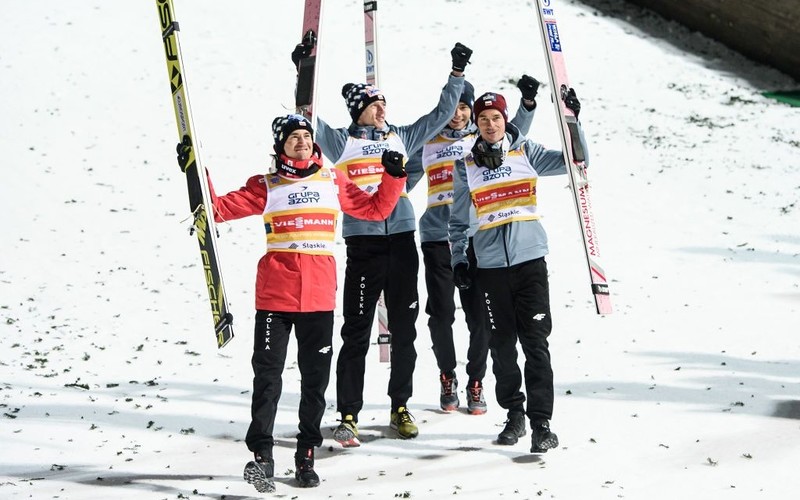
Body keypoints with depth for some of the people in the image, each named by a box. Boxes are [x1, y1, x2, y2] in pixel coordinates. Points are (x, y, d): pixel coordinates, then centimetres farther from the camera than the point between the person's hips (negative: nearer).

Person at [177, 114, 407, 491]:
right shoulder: (266, 186, 7)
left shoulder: (333, 182, 13)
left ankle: (306, 457, 16)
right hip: (275, 294, -2)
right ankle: (261, 456, -1)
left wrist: (394, 177, 6)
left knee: (315, 378, 6)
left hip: (320, 295, 2)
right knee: (267, 374, -5)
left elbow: (375, 209, 18)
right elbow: (220, 208, 3)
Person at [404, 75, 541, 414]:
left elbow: (515, 132, -7)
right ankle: (447, 377, 21)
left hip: (476, 237, 0)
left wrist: (528, 102, -23)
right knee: (441, 315, 1)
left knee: (478, 315, -2)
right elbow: (404, 181, 22)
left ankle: (476, 381, 14)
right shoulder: (427, 144, 12)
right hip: (437, 238, 1)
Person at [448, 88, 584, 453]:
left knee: (535, 343, -6)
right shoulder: (467, 166, 9)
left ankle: (541, 422, -4)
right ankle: (513, 414, 20)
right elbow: (459, 219, 15)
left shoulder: (526, 152, 5)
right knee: (501, 345, 7)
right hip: (491, 265, 2)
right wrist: (458, 259, 8)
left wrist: (573, 121, -13)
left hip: (529, 259, -2)